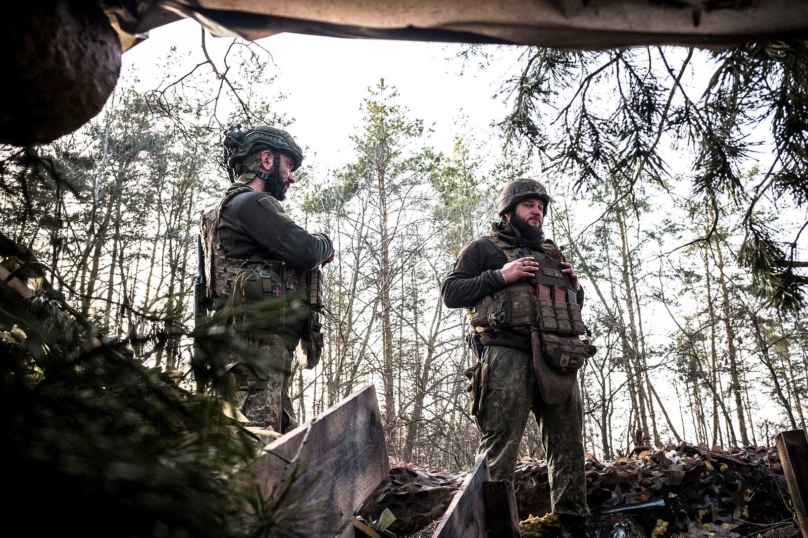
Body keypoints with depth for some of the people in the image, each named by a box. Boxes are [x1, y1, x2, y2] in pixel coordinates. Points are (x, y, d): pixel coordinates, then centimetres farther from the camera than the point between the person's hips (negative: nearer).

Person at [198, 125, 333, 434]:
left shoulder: (230, 209, 26)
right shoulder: (252, 202, -6)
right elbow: (303, 251, -17)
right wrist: (325, 244, 5)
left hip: (268, 347, 10)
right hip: (259, 342, -10)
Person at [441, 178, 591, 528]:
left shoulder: (552, 254, 29)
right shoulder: (484, 248, 12)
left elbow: (573, 307, 35)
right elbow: (450, 292, 2)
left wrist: (576, 288, 12)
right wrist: (500, 277, -9)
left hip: (558, 362, 6)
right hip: (508, 356, -6)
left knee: (569, 446, 6)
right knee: (498, 451, -11)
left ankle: (572, 521, 14)